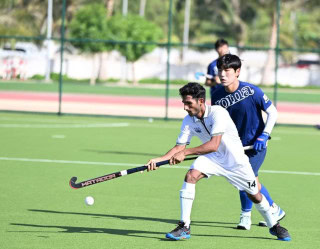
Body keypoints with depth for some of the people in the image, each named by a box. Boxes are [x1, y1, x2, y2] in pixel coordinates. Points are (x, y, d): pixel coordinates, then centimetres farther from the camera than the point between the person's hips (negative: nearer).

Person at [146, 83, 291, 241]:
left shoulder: (218, 113, -29)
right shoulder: (188, 121, -10)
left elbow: (214, 145, -38)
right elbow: (180, 146, -6)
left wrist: (185, 152, -42)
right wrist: (158, 159, -21)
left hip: (235, 159, -4)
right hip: (211, 158, 4)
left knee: (254, 195, 5)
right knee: (190, 175, -23)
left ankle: (273, 225, 33)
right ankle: (184, 227, -20)